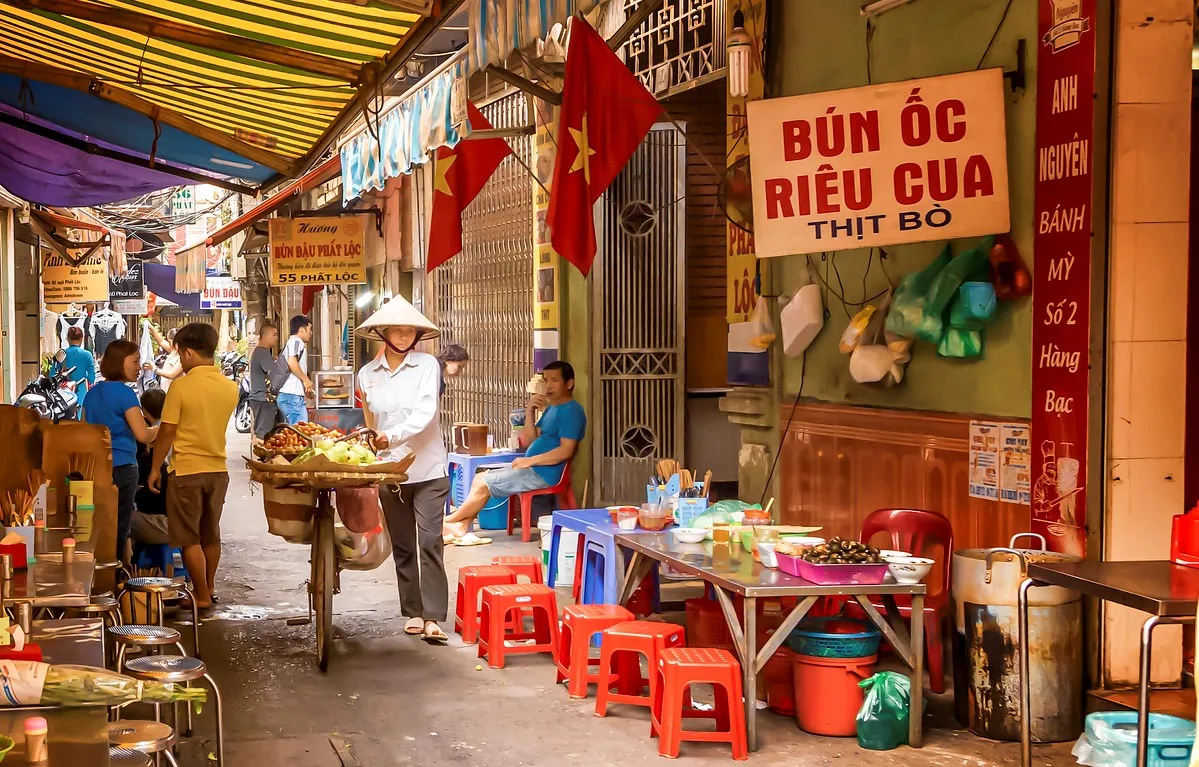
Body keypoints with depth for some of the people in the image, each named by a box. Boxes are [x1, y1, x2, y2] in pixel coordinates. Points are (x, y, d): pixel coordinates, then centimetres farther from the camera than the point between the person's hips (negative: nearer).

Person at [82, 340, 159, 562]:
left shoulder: (92, 393, 10)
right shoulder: (125, 393, -13)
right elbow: (143, 435, -18)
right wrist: (161, 429, 1)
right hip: (121, 467, -7)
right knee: (119, 529, 0)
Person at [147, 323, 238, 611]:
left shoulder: (181, 386, -15)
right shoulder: (230, 388, 1)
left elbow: (167, 433, -12)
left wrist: (155, 469, -2)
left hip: (187, 471, -6)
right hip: (218, 469, 6)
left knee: (189, 538, 4)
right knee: (211, 535, 18)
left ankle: (202, 598, 5)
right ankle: (208, 589, 29)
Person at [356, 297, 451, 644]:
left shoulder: (427, 365, -6)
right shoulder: (367, 374, 5)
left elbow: (425, 411, -19)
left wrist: (392, 436, -30)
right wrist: (371, 448, 13)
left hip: (428, 469, -4)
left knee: (429, 543, -9)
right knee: (402, 546, 10)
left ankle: (433, 617, -8)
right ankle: (413, 611, 19)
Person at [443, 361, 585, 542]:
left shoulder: (571, 411, -15)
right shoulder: (551, 408, 17)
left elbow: (566, 451, -23)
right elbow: (530, 440, 12)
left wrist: (529, 461, -18)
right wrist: (530, 412, -3)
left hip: (543, 473, -10)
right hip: (532, 469, 10)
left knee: (483, 485, -6)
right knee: (480, 478, 6)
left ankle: (449, 521, 11)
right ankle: (462, 527, -2)